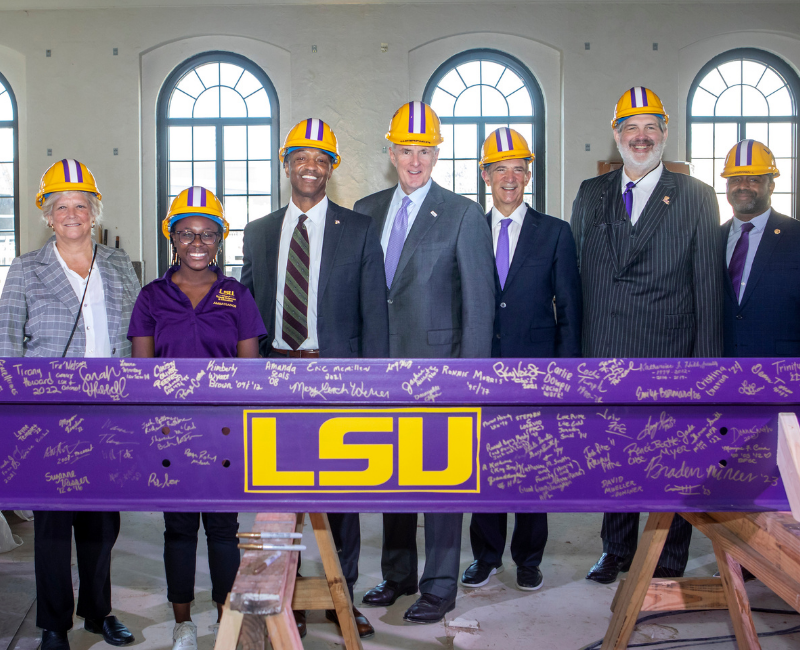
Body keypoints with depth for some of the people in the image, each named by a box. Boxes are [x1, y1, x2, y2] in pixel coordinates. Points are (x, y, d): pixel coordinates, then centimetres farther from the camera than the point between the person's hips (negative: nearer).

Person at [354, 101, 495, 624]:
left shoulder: (463, 215, -4)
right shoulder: (367, 211, 10)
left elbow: (479, 302, -7)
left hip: (436, 364, -5)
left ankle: (440, 587, 17)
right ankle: (398, 574, 31)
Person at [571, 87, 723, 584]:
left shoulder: (696, 197, 1)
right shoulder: (590, 195, 10)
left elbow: (709, 286, -2)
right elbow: (576, 273, 10)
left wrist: (706, 362, -6)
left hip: (671, 357, -3)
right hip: (606, 356, 3)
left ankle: (669, 566, 25)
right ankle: (618, 551, 33)